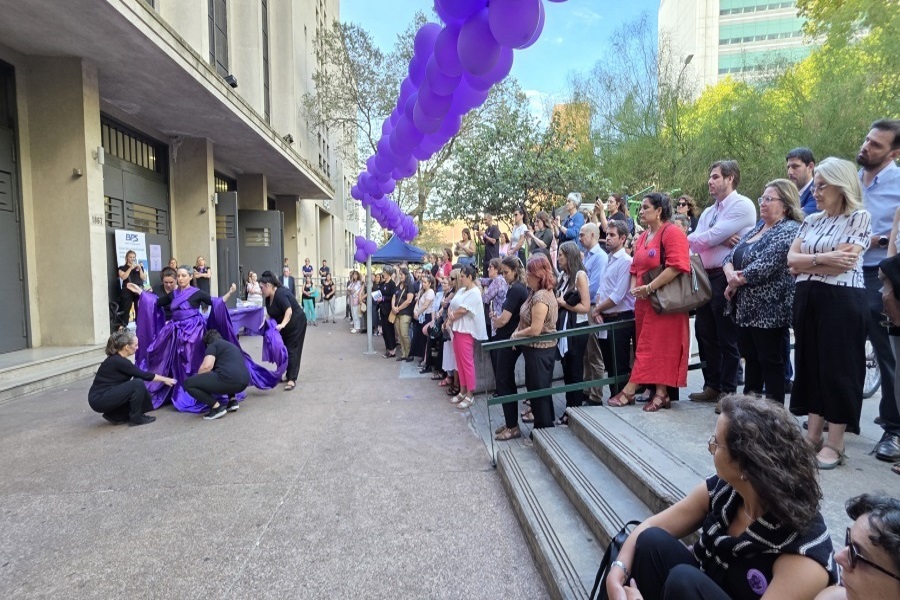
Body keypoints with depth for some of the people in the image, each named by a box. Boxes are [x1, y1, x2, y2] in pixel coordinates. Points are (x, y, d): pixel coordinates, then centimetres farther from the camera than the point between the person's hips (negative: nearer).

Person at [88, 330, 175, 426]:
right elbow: (144, 375, -15)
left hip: (107, 395, 9)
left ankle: (115, 415, 12)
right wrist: (165, 379, -4)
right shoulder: (118, 361, -19)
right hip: (99, 400, -9)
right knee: (138, 384, -19)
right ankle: (136, 418, -6)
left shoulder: (117, 359, 8)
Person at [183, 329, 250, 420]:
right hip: (244, 383, 8)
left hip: (229, 380, -8)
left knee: (188, 383, 6)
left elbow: (207, 366, -5)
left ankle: (217, 407, -2)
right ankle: (233, 400, 20)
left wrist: (198, 377, 15)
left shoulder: (213, 345, 13)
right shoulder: (233, 346, 35)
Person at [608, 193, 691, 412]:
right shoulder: (643, 237, 16)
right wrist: (634, 287, -1)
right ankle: (660, 393, 16)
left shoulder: (672, 233, -10)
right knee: (647, 346, 9)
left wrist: (650, 288, -21)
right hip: (644, 302, 9)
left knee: (660, 347, -1)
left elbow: (676, 266, -21)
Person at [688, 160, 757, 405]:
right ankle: (712, 386, 24)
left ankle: (728, 391, 12)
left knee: (727, 338, 0)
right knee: (705, 334, 13)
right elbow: (696, 243, 4)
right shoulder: (708, 212, 18)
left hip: (727, 277, -8)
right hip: (706, 277, 8)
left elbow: (712, 237, -17)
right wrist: (720, 239, -13)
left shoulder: (742, 205, -7)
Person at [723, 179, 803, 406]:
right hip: (745, 308, 8)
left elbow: (764, 266, -21)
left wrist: (736, 280, -9)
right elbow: (731, 256, 11)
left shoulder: (789, 230, -10)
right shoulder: (757, 228, 16)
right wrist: (730, 274, -10)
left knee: (770, 361, 1)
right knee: (751, 358, 16)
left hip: (768, 309, -8)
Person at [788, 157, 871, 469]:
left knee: (838, 368, -1)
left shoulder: (860, 217, -3)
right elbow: (791, 259, 3)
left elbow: (845, 262, -15)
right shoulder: (811, 220, 13)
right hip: (807, 300, 6)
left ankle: (835, 443, 8)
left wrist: (805, 264, -7)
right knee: (811, 365, 9)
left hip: (841, 301, -6)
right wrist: (822, 259, -12)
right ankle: (814, 435, 18)